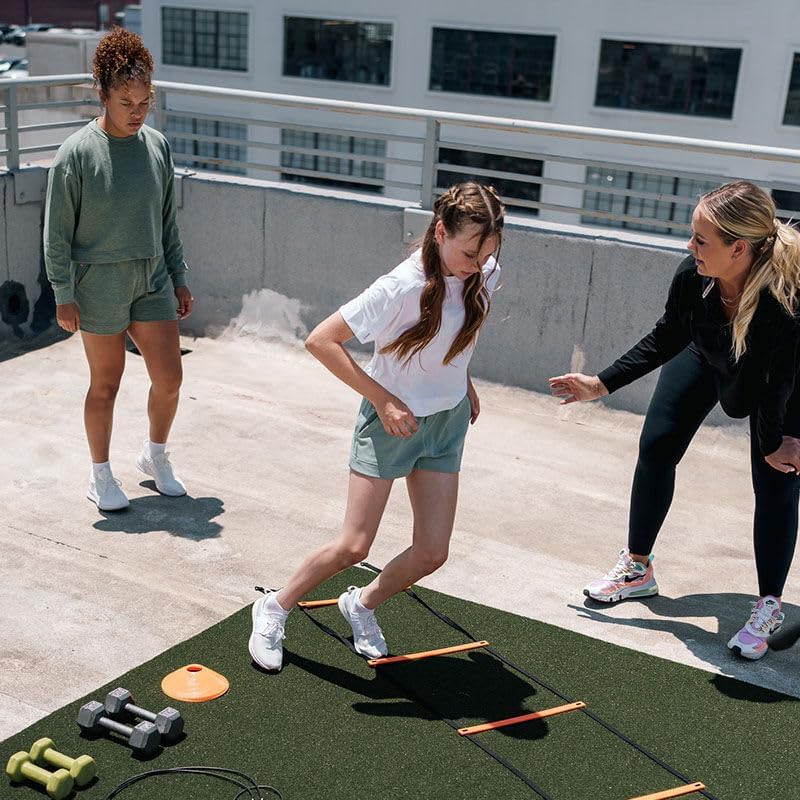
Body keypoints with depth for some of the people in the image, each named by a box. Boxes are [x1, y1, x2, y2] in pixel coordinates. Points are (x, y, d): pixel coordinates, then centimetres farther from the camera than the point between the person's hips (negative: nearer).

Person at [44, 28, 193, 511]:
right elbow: (57, 232, -7)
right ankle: (101, 476, 24)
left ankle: (156, 457, 30)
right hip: (99, 283, -4)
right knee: (106, 382, 6)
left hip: (152, 278, 4)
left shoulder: (157, 145, 3)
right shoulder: (77, 153, -11)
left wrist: (180, 280, 12)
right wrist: (64, 296, -9)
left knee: (169, 379, 4)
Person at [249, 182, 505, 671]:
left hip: (448, 421, 6)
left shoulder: (484, 275, -8)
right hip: (393, 419, -5)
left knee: (432, 552, 2)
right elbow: (321, 341, -23)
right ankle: (275, 608, 20)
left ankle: (362, 604, 29)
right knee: (354, 546, -5)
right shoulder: (401, 288, -27)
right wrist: (383, 399, -23)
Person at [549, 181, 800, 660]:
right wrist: (603, 384, -13)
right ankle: (638, 569, 20)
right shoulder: (692, 278, -33)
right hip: (706, 355, 4)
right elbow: (666, 340, -12)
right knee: (656, 446, 2)